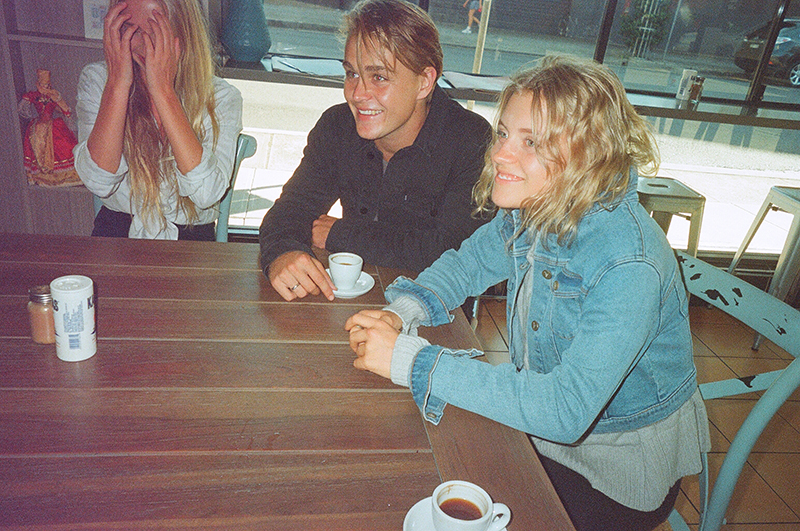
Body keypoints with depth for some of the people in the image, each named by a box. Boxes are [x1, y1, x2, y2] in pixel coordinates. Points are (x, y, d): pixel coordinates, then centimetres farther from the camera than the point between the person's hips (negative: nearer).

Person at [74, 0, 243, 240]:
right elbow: (98, 182, -12)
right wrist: (118, 83, -16)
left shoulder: (221, 97, -4)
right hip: (115, 230, 2)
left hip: (189, 238, -2)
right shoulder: (96, 80, 2)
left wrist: (163, 90, -19)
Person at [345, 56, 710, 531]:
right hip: (544, 418, 6)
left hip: (621, 468, -5)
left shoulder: (629, 267, -33)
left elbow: (565, 410, -39)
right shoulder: (533, 207, -12)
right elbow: (467, 263, 3)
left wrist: (409, 359, -38)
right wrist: (402, 314, -18)